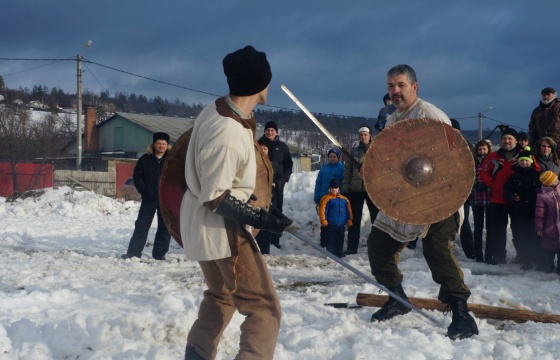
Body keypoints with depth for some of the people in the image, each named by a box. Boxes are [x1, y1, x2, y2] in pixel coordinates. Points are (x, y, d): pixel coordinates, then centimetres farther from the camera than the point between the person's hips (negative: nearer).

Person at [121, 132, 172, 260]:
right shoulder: (145, 159, 3)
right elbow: (137, 176, 4)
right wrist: (144, 190, -7)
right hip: (149, 199, 0)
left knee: (165, 227, 5)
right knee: (141, 225, 2)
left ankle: (160, 254, 14)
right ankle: (133, 252, 5)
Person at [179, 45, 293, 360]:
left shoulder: (218, 108, -3)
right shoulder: (227, 134, -30)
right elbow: (215, 199, -25)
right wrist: (260, 219, -22)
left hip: (206, 222, 10)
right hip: (219, 227, -10)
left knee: (221, 294, 29)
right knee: (265, 309, -8)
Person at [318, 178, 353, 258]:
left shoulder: (344, 200, 8)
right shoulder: (326, 199, -6)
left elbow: (348, 211, 12)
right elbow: (322, 211, -9)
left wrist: (349, 221, 8)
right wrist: (324, 221, -14)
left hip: (341, 225, 4)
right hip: (330, 225, -4)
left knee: (340, 241, 11)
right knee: (330, 242, -1)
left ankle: (339, 254, 20)